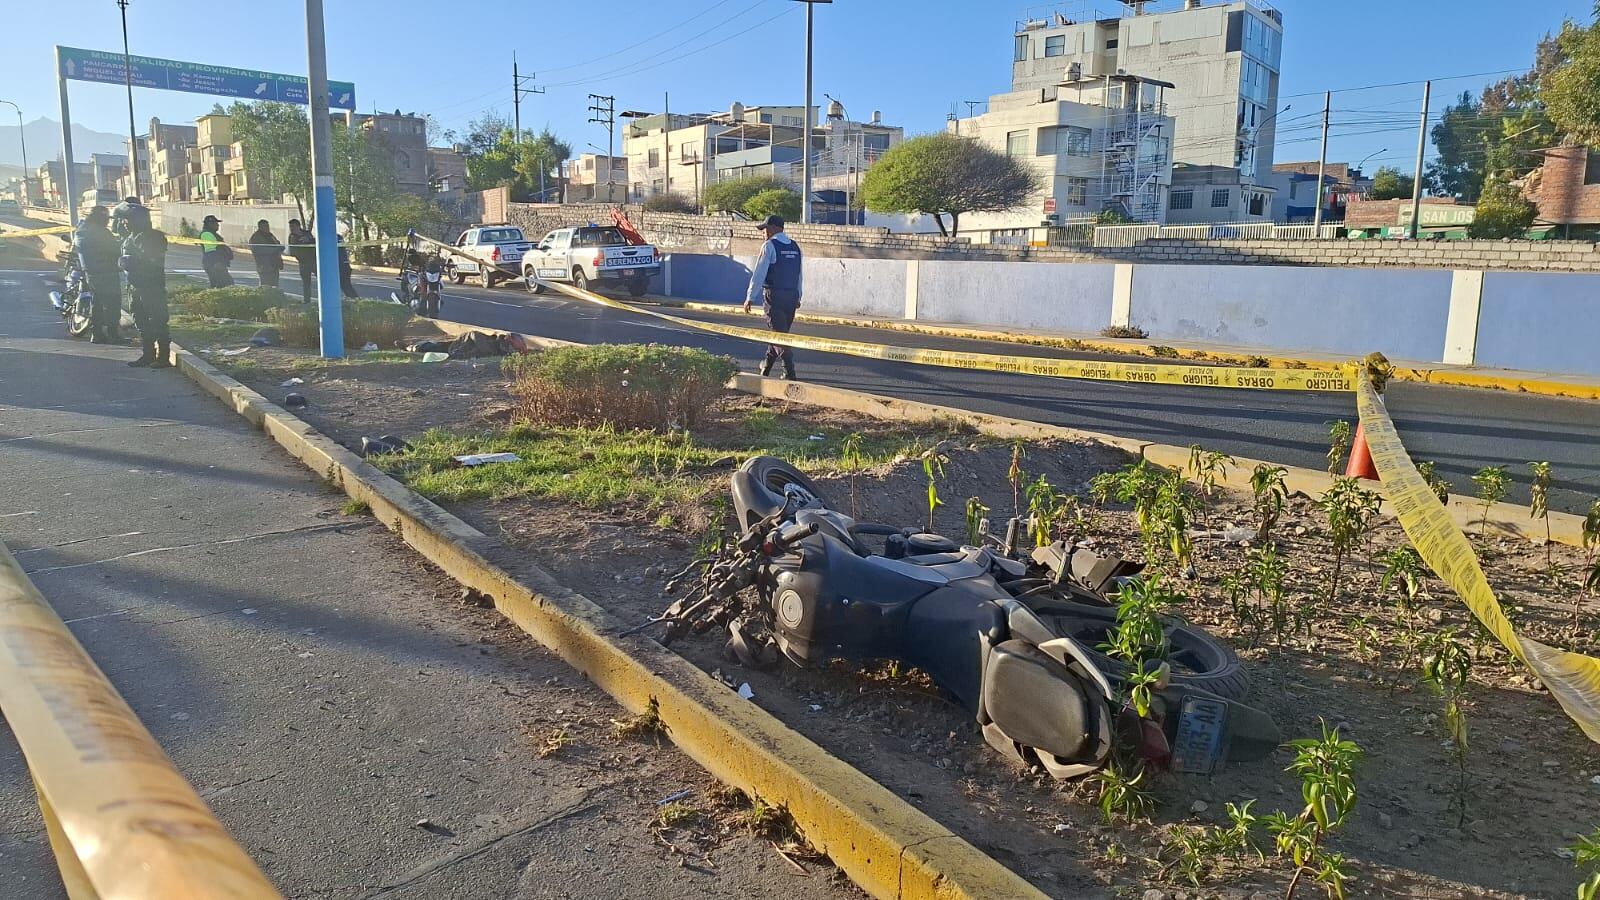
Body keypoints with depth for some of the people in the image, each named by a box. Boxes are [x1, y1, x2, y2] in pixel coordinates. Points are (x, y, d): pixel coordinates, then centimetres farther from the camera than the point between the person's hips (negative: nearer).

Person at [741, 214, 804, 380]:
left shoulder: (769, 245, -9)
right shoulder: (795, 247, 11)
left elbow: (759, 273, -12)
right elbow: (799, 275, 14)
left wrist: (750, 297, -8)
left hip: (773, 295, -7)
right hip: (792, 296, 7)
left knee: (778, 333, -4)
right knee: (782, 331, 15)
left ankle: (790, 372, -12)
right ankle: (766, 367, 28)